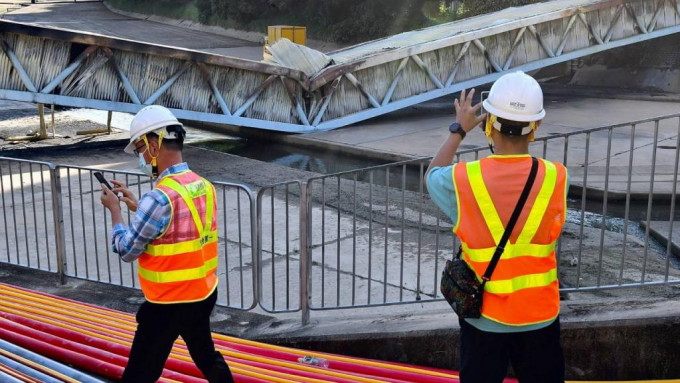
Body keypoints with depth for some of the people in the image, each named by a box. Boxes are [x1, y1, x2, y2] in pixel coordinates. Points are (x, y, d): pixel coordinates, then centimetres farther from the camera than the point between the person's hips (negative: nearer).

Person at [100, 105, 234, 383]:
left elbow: (126, 250, -15)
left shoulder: (160, 197, -24)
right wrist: (137, 205, 15)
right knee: (207, 357, 27)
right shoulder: (204, 187, 0)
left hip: (168, 304, -8)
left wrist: (114, 208, -1)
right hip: (205, 294, 8)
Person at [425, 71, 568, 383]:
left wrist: (458, 130, 14)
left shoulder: (463, 181, -19)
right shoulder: (556, 179, -16)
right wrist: (521, 132, 12)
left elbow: (431, 176, 5)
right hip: (540, 316, 1)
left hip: (484, 317, 0)